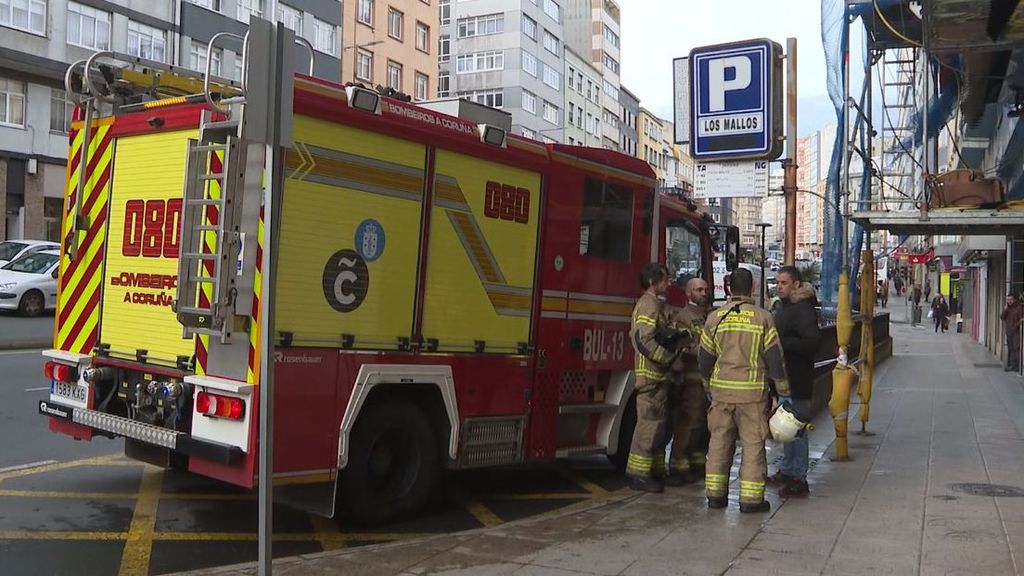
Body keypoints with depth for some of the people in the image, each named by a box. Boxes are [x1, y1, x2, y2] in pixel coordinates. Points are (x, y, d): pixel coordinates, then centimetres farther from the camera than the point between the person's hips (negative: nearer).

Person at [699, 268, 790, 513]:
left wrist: (709, 388, 22)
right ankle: (750, 498, 6)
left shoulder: (715, 318, 3)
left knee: (720, 441, 11)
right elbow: (775, 359, -4)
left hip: (721, 390, 3)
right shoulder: (763, 318, -5)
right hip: (752, 392, -3)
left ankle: (715, 494, 16)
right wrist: (784, 393, 4)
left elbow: (704, 360, 8)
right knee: (753, 443, 4)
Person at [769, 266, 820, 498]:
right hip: (783, 376, 10)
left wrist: (782, 342, -25)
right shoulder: (781, 306, 15)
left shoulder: (803, 309, -15)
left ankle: (798, 479, 2)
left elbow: (812, 341, -24)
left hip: (797, 378, -10)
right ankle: (787, 470, 30)